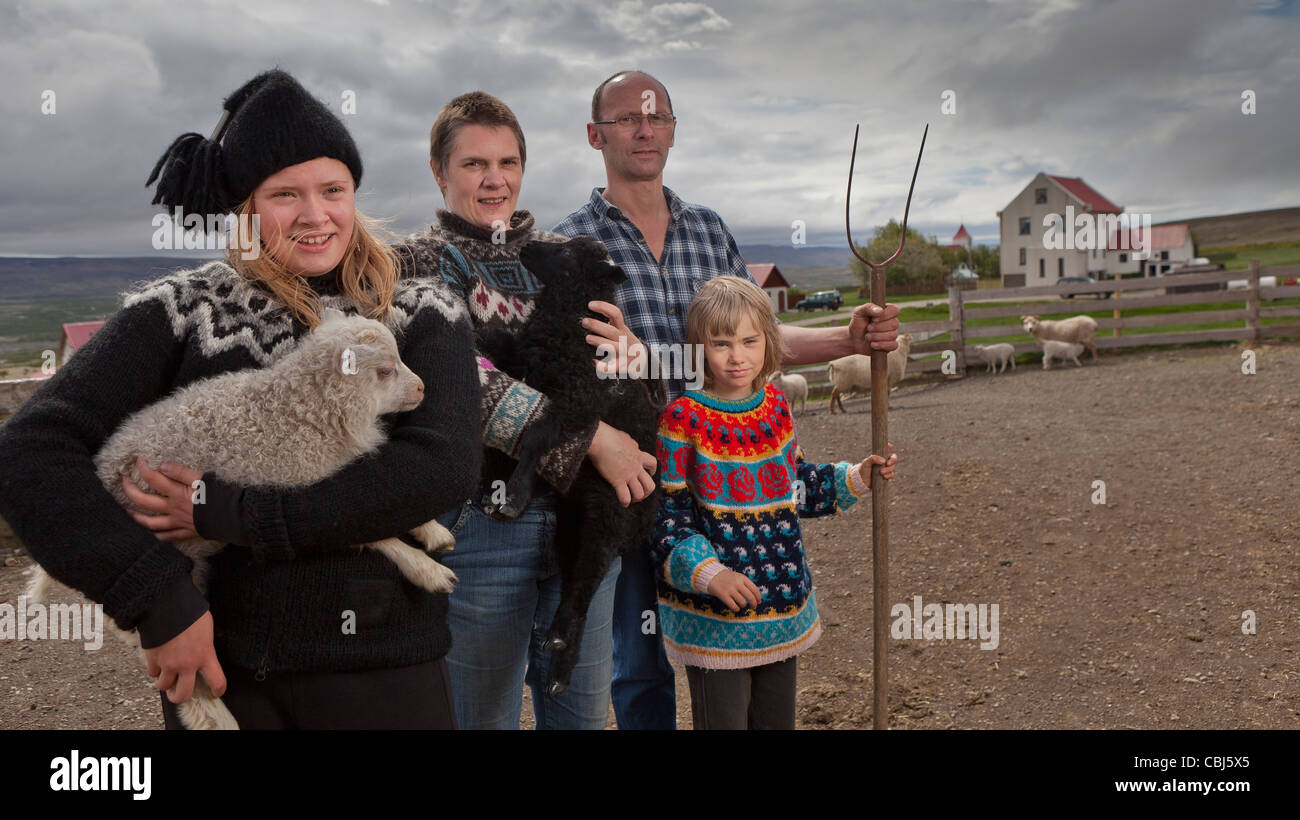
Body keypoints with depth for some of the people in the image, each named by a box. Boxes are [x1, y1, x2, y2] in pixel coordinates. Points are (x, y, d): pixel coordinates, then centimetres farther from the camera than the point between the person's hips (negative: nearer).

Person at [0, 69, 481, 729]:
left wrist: (227, 512, -18)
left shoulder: (423, 317, -1)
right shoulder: (181, 312, -1)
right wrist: (158, 600, -19)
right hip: (217, 665, 1)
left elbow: (441, 468, -17)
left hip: (383, 670, 0)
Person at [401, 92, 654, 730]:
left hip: (584, 515, 5)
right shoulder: (419, 262, -2)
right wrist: (591, 439, -20)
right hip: (481, 525, -4)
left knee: (583, 711, 16)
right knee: (484, 716, 11)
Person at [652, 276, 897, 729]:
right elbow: (665, 514, -14)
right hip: (714, 616, -6)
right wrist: (709, 573, -26)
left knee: (778, 719, 20)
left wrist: (854, 478, 8)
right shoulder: (684, 419, -15)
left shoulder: (776, 406, 4)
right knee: (725, 719, 5)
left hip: (784, 604, 6)